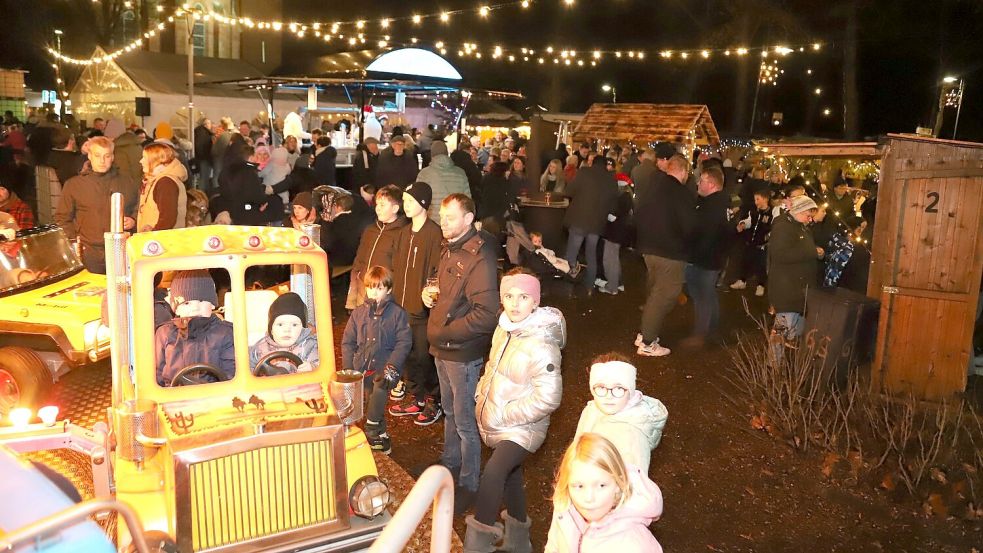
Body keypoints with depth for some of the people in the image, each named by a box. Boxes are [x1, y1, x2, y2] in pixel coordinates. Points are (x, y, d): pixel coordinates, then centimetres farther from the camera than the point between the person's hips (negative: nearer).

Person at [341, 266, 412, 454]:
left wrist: (392, 367, -16)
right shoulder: (358, 313, 8)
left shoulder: (397, 313, -2)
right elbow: (347, 342, 9)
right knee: (374, 400, 8)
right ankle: (380, 435, 27)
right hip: (362, 367, 4)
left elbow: (404, 342, -6)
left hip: (385, 366, -4)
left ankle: (371, 430, -16)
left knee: (380, 389, -31)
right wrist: (348, 368, -1)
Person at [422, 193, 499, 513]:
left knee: (465, 422, 5)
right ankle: (450, 462, 45)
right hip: (443, 349, 9)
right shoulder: (450, 249, 7)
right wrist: (431, 292, 4)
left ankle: (469, 485, 21)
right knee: (450, 411, 25)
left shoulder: (480, 257, -23)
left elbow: (485, 314, -28)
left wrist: (445, 331, -20)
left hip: (464, 353, -9)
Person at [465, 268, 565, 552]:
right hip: (497, 424, 8)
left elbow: (547, 398, -27)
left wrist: (503, 416, -21)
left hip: (522, 428, -8)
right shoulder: (505, 328, -2)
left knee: (493, 472, -27)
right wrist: (482, 394, 3)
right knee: (510, 474, 22)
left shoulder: (541, 345, -25)